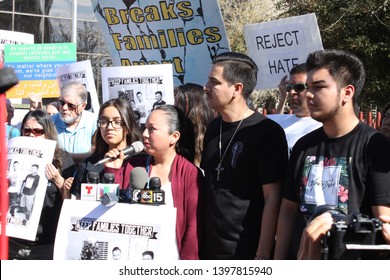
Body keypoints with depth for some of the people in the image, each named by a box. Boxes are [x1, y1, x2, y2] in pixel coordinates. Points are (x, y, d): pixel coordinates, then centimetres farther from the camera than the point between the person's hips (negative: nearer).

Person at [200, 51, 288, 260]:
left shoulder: (266, 132, -10)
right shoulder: (213, 129, 9)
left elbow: (272, 198, -12)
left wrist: (263, 255, -15)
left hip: (247, 253, -6)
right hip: (210, 250, 6)